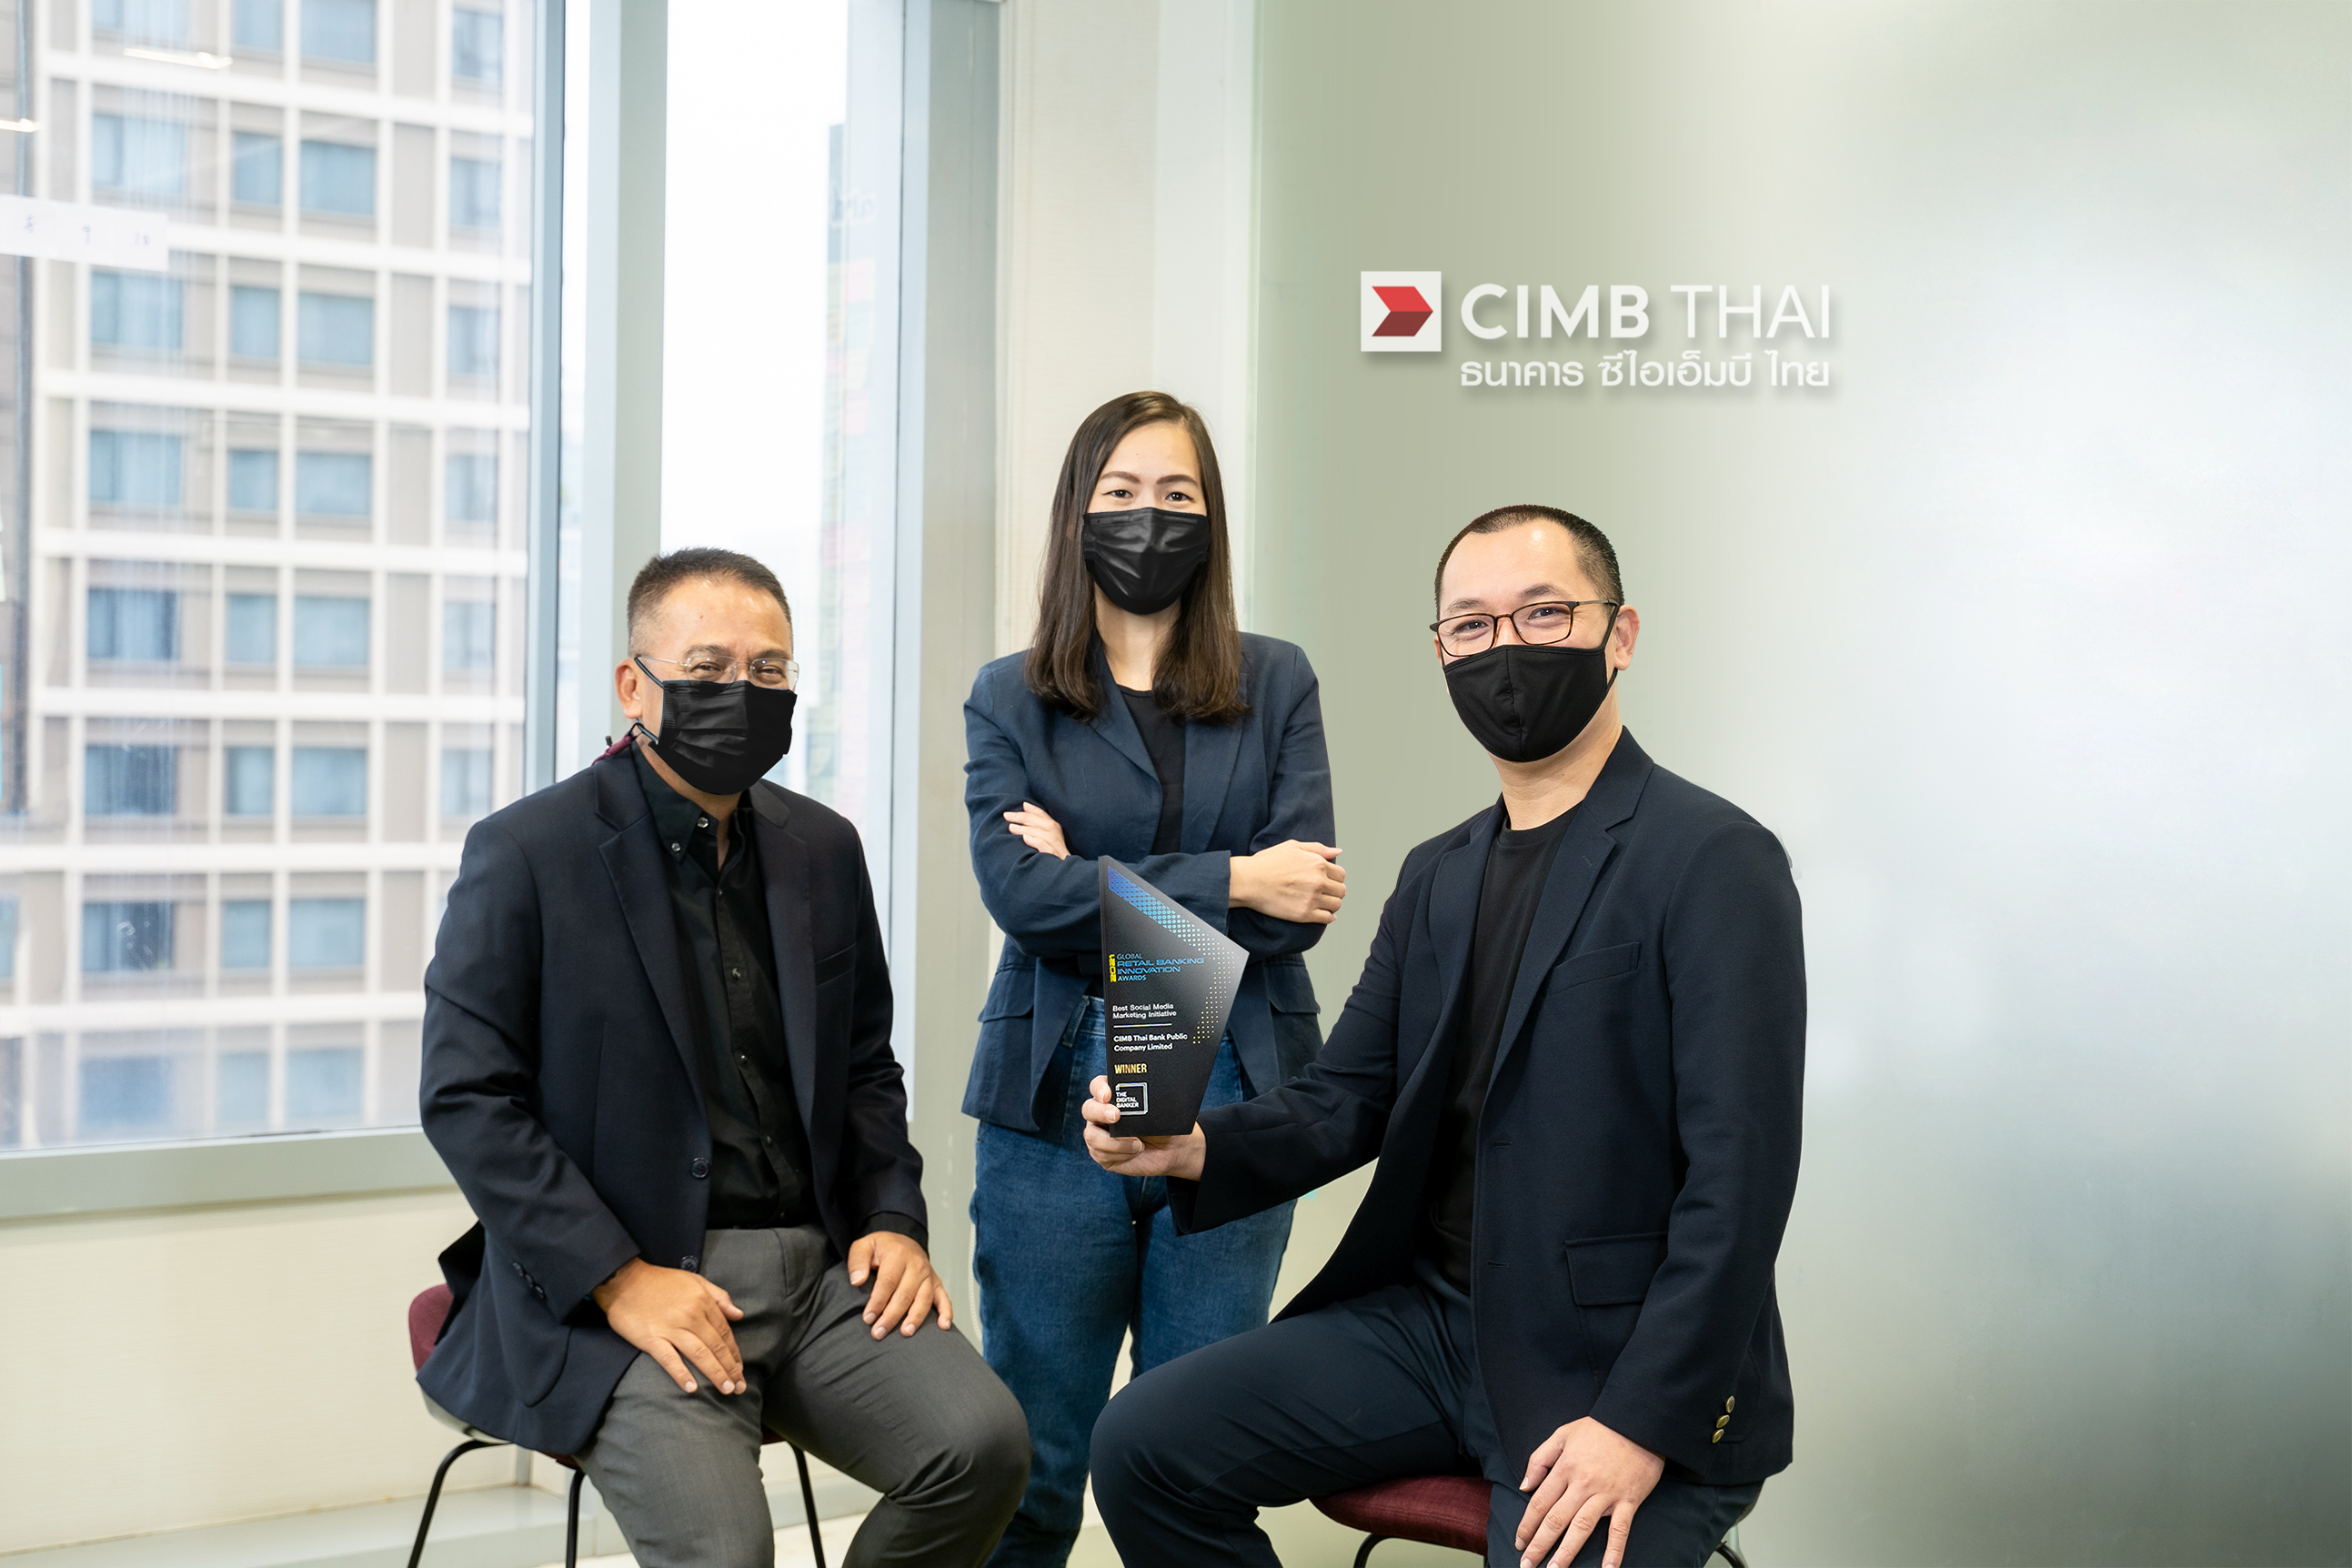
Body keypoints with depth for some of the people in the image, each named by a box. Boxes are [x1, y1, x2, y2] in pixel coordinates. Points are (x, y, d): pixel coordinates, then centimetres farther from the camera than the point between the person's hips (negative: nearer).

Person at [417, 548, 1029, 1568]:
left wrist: (892, 1221, 3)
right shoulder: (526, 854, -5)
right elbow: (465, 1098, -9)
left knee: (984, 1441, -17)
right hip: (612, 1284, -5)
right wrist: (618, 1280, -16)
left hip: (817, 1266, 5)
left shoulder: (822, 850, 13)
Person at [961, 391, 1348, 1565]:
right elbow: (1019, 894, -9)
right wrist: (1229, 883, -12)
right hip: (1058, 1098, -1)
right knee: (1031, 1461, 4)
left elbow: (1299, 906, -4)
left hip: (1231, 1096, 1)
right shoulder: (1008, 700, 7)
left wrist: (1092, 890, -9)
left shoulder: (1277, 685, 9)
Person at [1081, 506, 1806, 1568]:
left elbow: (1738, 1174, -17)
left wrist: (1640, 1425, -21)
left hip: (1618, 1363, -6)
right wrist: (1196, 1148, -9)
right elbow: (1347, 1100, 12)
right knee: (1142, 1445, -4)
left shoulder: (1713, 861, -11)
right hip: (1431, 1316, 7)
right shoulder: (1437, 877, 13)